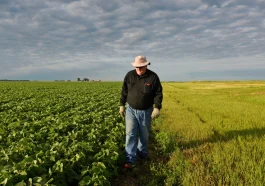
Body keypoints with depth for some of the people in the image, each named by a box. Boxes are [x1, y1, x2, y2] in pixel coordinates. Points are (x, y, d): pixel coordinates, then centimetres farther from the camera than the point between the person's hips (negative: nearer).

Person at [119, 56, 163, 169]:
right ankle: (130, 159, -2)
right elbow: (124, 92, 4)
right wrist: (122, 105, 3)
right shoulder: (129, 75, -4)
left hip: (146, 111, -1)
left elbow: (158, 94, -10)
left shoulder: (153, 77, -12)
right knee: (130, 134, -7)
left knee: (144, 134, 14)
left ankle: (142, 153, 37)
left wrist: (157, 108, -20)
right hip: (131, 109, 1)